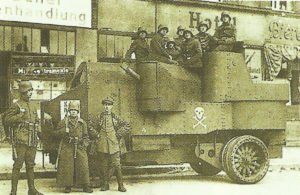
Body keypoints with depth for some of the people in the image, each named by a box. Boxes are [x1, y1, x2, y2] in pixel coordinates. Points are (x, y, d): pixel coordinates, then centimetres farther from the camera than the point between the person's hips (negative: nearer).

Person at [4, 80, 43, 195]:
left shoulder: (34, 106, 18)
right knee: (18, 165, -6)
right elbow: (7, 120, -8)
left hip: (32, 141, 7)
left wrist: (39, 131, 10)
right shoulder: (16, 105, -3)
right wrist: (20, 116, -19)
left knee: (30, 165, 12)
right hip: (20, 140, -7)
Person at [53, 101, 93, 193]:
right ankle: (68, 186, 9)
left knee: (83, 166, -2)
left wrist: (85, 144, 0)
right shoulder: (63, 121, 5)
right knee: (67, 167, -2)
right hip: (67, 148, -1)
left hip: (79, 148, 2)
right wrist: (64, 131, -13)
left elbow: (85, 136, 15)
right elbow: (56, 133, 4)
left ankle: (85, 186, 6)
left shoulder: (82, 122, 11)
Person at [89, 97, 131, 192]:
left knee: (116, 165, -4)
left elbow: (127, 126, 6)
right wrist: (97, 135, 2)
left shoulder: (115, 117, 7)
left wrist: (118, 134, -1)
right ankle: (105, 184, 18)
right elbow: (92, 129, 17)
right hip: (102, 146, 2)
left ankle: (121, 185, 3)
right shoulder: (99, 117, 10)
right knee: (104, 165, 6)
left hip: (114, 145, -1)